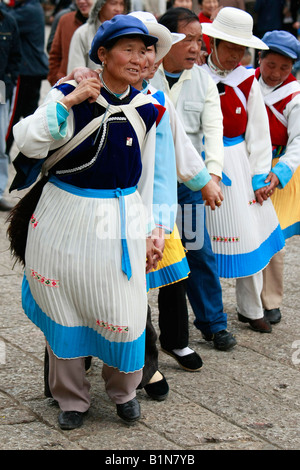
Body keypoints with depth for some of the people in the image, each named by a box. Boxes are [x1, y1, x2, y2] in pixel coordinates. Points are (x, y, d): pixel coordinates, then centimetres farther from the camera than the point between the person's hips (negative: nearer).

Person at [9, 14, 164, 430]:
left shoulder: (145, 110, 2)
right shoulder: (69, 95, -6)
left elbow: (147, 177, 9)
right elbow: (28, 143, -17)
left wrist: (148, 234, 9)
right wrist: (69, 101, -21)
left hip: (120, 224, 2)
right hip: (65, 219, -1)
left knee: (123, 313, 2)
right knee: (64, 312, 7)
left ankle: (123, 390, 28)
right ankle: (72, 398, 27)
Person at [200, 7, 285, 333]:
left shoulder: (247, 81, 3)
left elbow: (259, 132, 7)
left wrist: (260, 177, 3)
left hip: (240, 167, 3)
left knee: (250, 236, 7)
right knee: (207, 239, 1)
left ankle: (250, 309, 24)